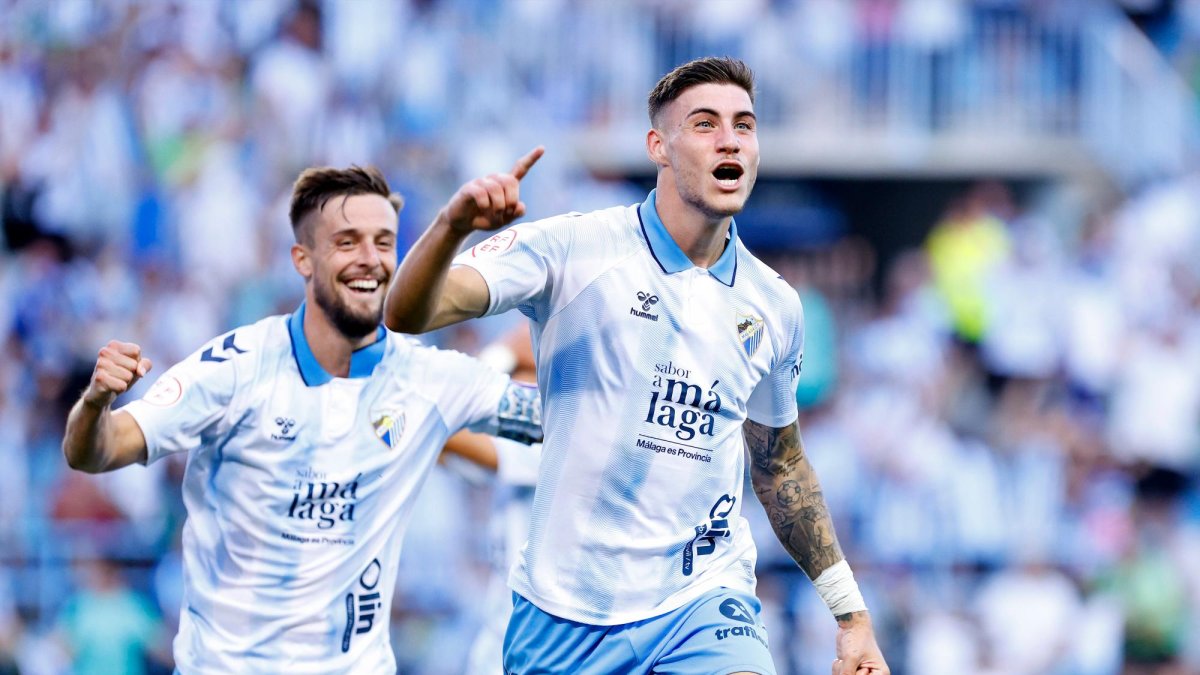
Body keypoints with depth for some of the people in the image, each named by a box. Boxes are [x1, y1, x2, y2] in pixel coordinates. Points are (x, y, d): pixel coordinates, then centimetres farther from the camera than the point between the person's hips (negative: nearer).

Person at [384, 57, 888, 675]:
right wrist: (452, 225, -36)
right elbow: (407, 315, -16)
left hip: (703, 605, 2)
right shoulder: (572, 248, -6)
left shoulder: (774, 306, 7)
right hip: (563, 611, -2)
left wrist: (849, 612, 20)